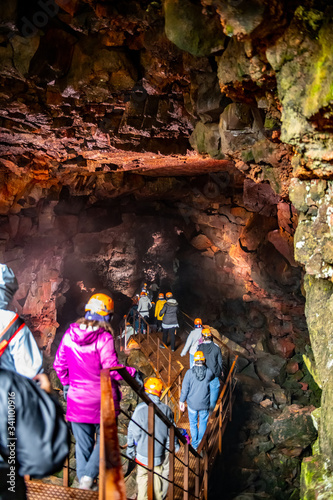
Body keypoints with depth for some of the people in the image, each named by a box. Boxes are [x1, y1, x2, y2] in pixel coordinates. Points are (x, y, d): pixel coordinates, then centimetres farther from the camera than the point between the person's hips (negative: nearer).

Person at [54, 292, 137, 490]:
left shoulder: (70, 334, -3)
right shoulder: (104, 338, -19)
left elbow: (59, 364, 6)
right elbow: (111, 369, -21)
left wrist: (66, 384, 21)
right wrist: (133, 372, -7)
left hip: (77, 398, 4)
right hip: (102, 399, -4)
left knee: (83, 443, 17)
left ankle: (83, 479, 23)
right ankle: (88, 476, -1)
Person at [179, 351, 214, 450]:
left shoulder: (189, 372, -14)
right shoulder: (209, 372, -12)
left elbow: (184, 388, -9)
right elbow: (212, 378, 13)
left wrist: (181, 401, 2)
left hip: (192, 404, 0)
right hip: (204, 404, 0)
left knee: (193, 423, 18)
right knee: (203, 422, 19)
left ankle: (194, 444, 27)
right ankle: (200, 443, 26)